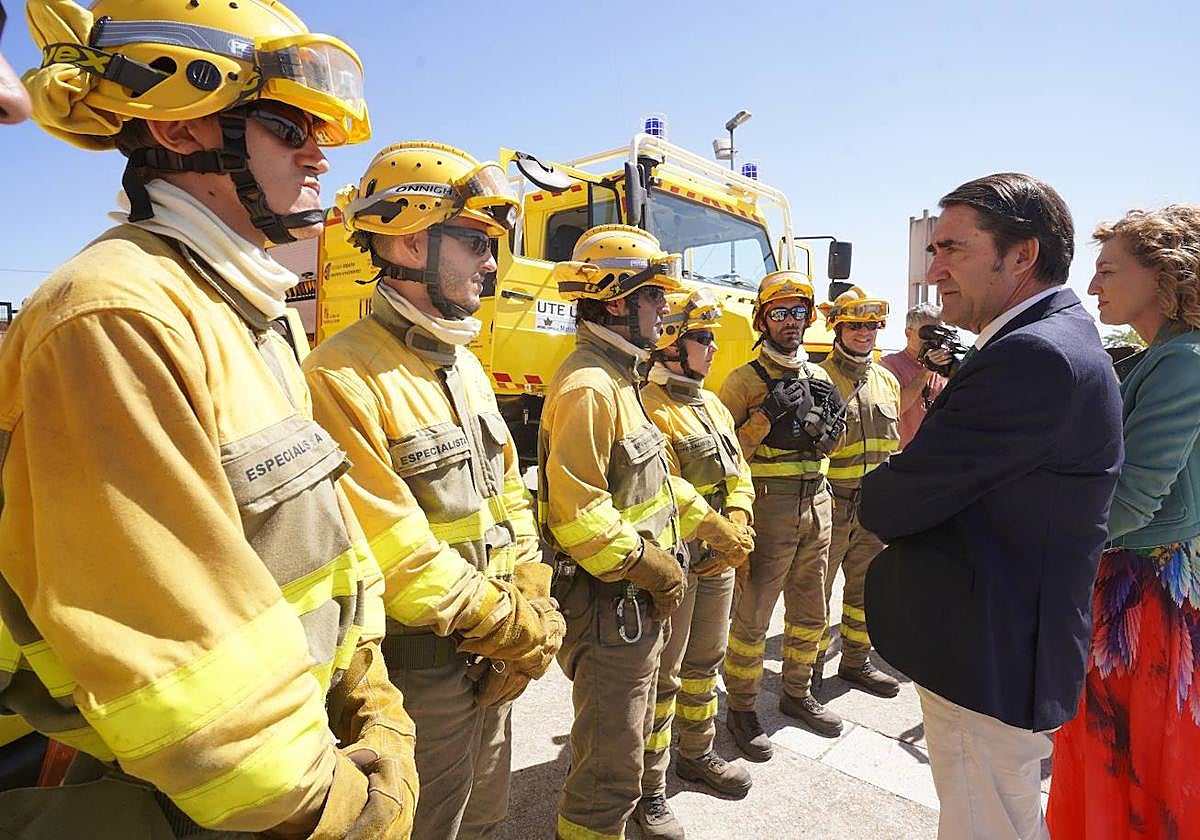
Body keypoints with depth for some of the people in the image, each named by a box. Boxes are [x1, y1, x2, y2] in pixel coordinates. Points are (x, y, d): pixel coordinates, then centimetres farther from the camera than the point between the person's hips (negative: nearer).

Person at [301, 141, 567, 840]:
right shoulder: (344, 378, -21)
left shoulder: (465, 366, 7)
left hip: (496, 659, 7)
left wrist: (533, 610, -4)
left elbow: (510, 500, 7)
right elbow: (393, 558, -24)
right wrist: (516, 627, -14)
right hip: (421, 671, -7)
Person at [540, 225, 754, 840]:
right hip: (608, 604, -11)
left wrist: (708, 523, 12)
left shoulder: (618, 379, 12)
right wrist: (654, 568, -18)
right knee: (610, 766, 5)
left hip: (635, 602, 11)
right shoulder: (587, 387, -22)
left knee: (615, 742, 27)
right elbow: (579, 515, -27)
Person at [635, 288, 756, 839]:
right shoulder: (647, 404, -16)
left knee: (705, 660, 22)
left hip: (716, 561, 9)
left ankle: (697, 753, 42)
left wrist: (736, 521, -5)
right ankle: (649, 789, 20)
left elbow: (738, 473, 12)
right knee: (661, 674, 3)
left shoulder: (712, 405, 14)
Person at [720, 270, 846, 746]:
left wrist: (831, 419, 0)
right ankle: (741, 710, 18)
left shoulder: (819, 378, 12)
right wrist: (767, 414, -22)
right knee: (752, 614, 2)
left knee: (809, 611, 18)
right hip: (768, 506, -6)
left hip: (817, 502, 7)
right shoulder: (744, 380, -7)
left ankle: (797, 693, 37)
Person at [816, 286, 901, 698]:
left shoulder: (887, 381, 12)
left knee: (865, 588, 17)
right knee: (817, 588, 6)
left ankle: (856, 662, 33)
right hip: (830, 504, -6)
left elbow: (892, 445, 18)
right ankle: (810, 667, 22)